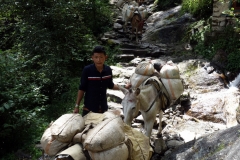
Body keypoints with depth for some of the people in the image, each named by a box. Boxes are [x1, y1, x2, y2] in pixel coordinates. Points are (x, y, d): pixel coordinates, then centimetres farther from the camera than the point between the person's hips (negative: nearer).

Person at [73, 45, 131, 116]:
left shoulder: (108, 70, -7)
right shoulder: (87, 70, -18)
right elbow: (82, 89, -10)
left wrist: (124, 87, 0)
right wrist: (77, 106, -10)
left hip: (103, 107, 4)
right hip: (89, 108, -4)